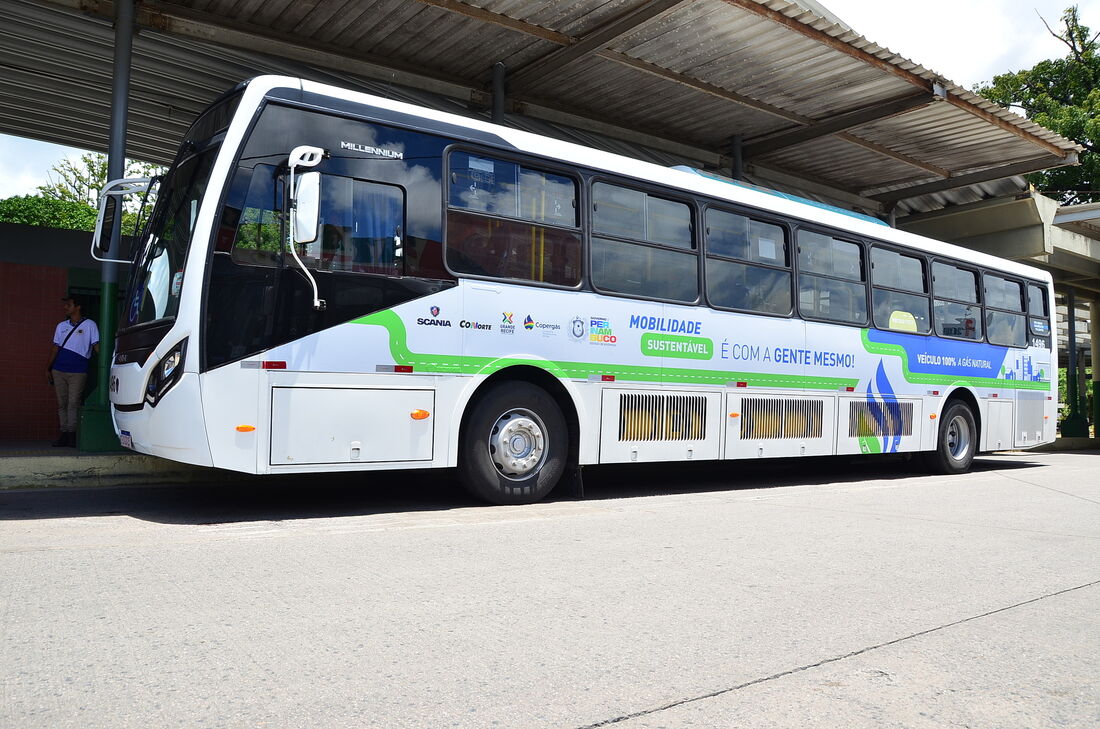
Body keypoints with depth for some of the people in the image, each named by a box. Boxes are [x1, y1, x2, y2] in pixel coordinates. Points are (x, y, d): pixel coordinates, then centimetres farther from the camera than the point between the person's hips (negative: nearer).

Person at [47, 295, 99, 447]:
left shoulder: (89, 325, 3)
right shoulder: (61, 326, 18)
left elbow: (96, 346, 0)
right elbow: (56, 348, 19)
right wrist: (49, 368, 13)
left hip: (78, 372, -5)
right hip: (59, 370, 5)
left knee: (73, 403, -8)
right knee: (61, 404, 6)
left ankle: (72, 434, -5)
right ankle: (64, 434, 10)